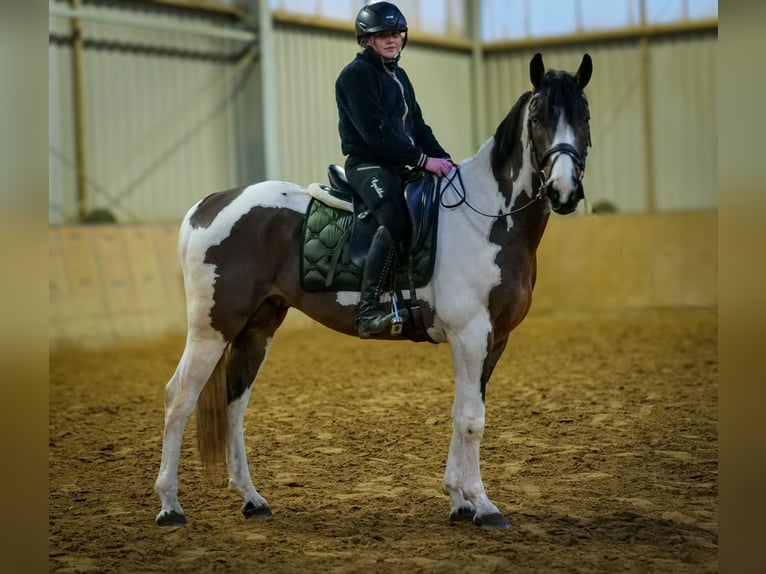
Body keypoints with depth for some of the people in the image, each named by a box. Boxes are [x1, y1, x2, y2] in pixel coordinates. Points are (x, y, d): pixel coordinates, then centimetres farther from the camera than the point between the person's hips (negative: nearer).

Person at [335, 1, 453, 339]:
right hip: (368, 164, -10)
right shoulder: (356, 75, -8)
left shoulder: (399, 76, 21)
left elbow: (417, 125, 22)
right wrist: (423, 160, -19)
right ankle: (368, 311, -38)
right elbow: (376, 133, -18)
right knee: (395, 219, -34)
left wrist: (444, 159, 7)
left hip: (401, 166, 10)